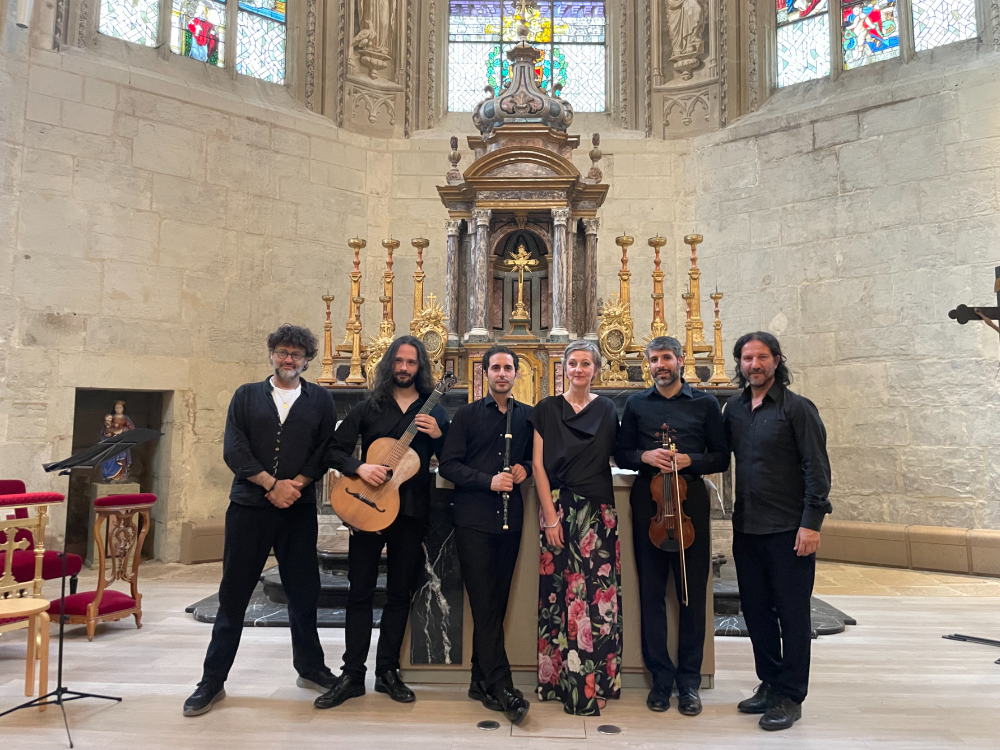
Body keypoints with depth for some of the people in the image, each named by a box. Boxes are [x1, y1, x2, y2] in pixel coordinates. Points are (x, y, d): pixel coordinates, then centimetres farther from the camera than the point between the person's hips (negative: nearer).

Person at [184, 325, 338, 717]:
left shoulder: (319, 400, 7)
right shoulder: (247, 395, 7)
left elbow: (327, 450, 0)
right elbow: (233, 450, -2)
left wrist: (296, 484, -13)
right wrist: (272, 484, -12)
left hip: (299, 508, 1)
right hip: (249, 505, 0)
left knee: (303, 591, 10)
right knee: (234, 593, 5)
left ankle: (310, 667, 29)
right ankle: (213, 680, 17)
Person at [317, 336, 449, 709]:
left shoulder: (435, 411, 7)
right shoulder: (368, 407, 5)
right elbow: (335, 450, 2)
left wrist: (438, 436, -13)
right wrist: (359, 467, -17)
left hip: (411, 511, 1)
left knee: (400, 593, 9)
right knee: (360, 592, 3)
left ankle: (388, 671, 22)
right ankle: (352, 675, 14)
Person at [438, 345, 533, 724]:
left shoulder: (527, 416, 10)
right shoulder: (467, 415, 3)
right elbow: (448, 465, -3)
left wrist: (526, 468, -3)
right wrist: (488, 481, -15)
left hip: (510, 520, 3)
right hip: (474, 519, -3)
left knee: (496, 603, 9)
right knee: (485, 604, -4)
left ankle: (481, 681, 21)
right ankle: (501, 686, 1)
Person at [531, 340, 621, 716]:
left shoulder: (607, 410, 8)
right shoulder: (547, 409, 4)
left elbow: (618, 457, 13)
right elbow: (538, 464, 0)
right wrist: (550, 516, -6)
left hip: (598, 511, 1)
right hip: (558, 508, 0)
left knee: (597, 593, -3)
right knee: (559, 593, 2)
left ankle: (593, 683, 8)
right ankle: (559, 679, 16)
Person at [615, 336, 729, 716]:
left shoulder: (705, 403, 7)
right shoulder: (637, 404, 11)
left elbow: (721, 457, 6)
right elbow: (620, 454, 12)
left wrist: (689, 460, -11)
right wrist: (644, 456, -8)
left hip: (691, 502, -1)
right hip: (648, 503, 1)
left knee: (693, 594, 4)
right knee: (652, 592, 5)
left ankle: (689, 680, 17)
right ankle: (661, 677, 18)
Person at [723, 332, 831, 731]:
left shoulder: (797, 408, -7)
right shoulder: (734, 409, 9)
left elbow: (817, 469, -10)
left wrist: (811, 522, -16)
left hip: (789, 529, -6)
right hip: (747, 528, 6)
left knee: (792, 613, 4)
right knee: (756, 609, 14)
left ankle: (790, 697, 17)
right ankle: (770, 684, 30)